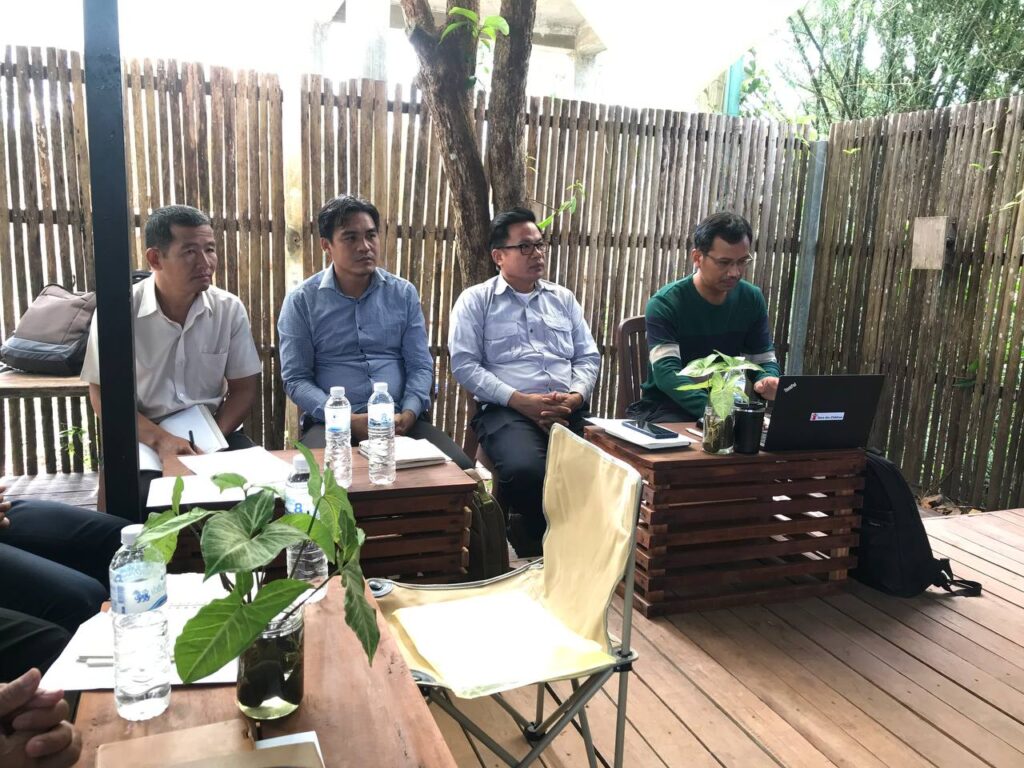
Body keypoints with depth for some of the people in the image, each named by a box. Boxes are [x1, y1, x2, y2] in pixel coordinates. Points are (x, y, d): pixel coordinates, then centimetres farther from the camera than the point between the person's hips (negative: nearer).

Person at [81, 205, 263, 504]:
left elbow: (244, 388, 2)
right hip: (142, 439, -2)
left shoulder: (230, 309, -3)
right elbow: (103, 394, -5)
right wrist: (159, 439, -20)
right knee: (142, 503, -29)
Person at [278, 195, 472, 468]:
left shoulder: (404, 293, 9)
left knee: (458, 467, -20)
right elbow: (295, 378, -1)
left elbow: (420, 366, 7)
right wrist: (346, 420, -15)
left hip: (399, 419, 2)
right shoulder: (301, 301, 2)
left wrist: (408, 414, -12)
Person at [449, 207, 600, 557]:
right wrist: (520, 400, -13)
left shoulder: (563, 299, 22)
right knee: (526, 471, -35)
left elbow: (588, 357, 16)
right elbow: (464, 364, -3)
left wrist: (575, 397, -6)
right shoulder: (476, 299, 8)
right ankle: (534, 546, -8)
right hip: (506, 410, -3)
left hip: (568, 410, 4)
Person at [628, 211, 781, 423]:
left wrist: (767, 381, -19)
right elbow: (666, 373, -27)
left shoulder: (752, 300, 1)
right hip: (665, 407, -5)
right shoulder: (665, 303, -16)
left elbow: (765, 360, 6)